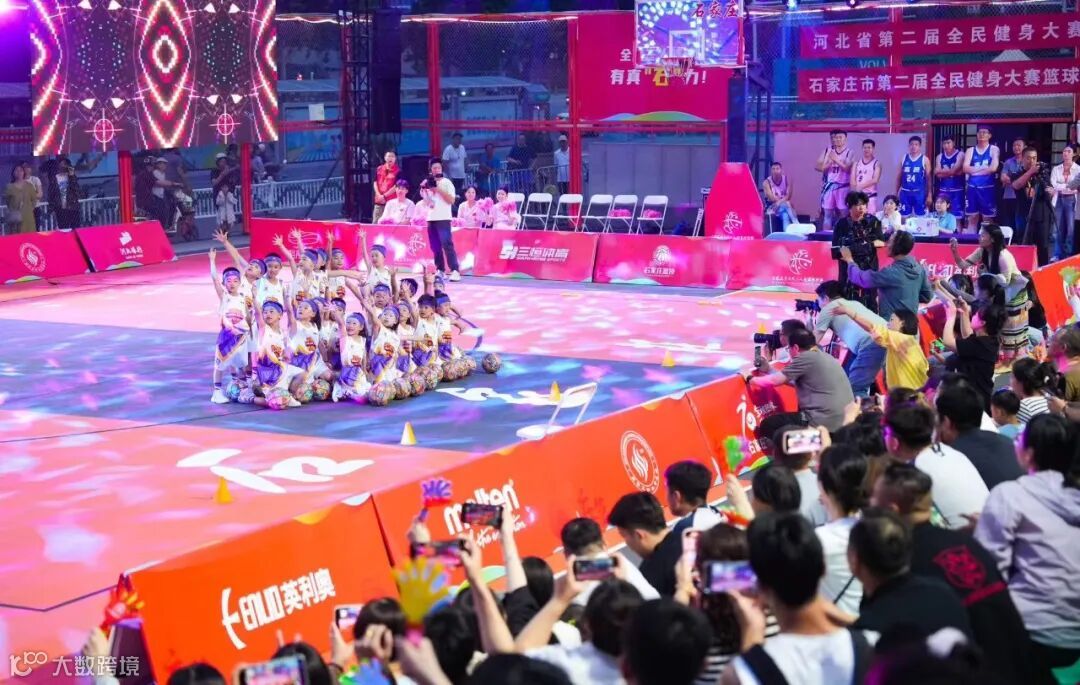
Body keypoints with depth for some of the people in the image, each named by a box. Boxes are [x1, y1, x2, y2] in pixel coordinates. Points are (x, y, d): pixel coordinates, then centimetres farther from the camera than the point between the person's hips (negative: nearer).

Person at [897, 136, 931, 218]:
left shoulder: (924, 160, 0)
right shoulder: (903, 159, 6)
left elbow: (928, 178, -1)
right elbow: (899, 177, 10)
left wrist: (929, 195, -5)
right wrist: (896, 193, 7)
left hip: (919, 193, -2)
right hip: (905, 193, 2)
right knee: (903, 217, 4)